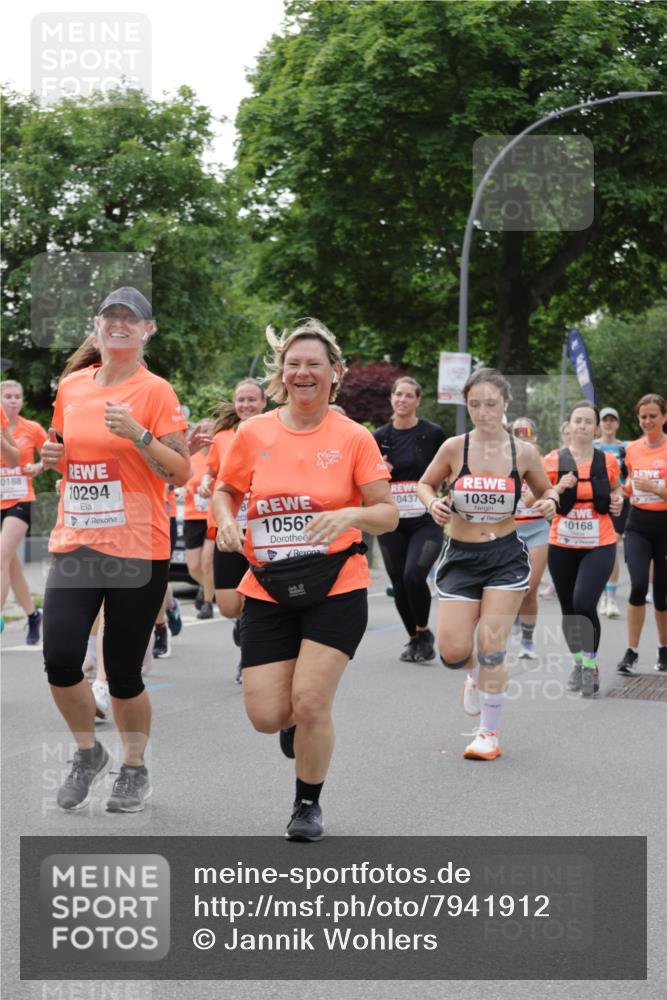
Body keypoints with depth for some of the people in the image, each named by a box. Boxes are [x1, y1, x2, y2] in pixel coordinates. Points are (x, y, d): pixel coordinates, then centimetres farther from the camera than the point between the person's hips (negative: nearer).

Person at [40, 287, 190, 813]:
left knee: (123, 672, 1)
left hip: (138, 549, -4)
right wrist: (52, 454, 3)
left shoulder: (156, 391, -5)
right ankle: (88, 753, 18)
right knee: (60, 659, -9)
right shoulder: (72, 386, 9)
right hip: (74, 544, 4)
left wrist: (138, 435, -21)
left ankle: (135, 769, 24)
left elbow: (181, 473, -8)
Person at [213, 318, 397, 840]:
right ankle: (299, 720, 37)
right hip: (268, 589, 2)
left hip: (336, 588, -2)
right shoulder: (254, 433, 1)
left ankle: (308, 804, 17)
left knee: (310, 703, -8)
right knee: (267, 714, -3)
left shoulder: (353, 437, -3)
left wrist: (351, 514, -22)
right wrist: (227, 521, -6)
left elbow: (389, 514, -2)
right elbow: (225, 490, 16)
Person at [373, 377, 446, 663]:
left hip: (426, 521, -4)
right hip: (391, 523, 4)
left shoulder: (433, 434, -3)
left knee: (414, 575, -22)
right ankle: (414, 640, 25)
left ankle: (424, 633, 0)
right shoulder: (379, 437, 6)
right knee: (399, 584, 6)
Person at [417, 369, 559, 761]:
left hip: (506, 556, -1)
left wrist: (549, 502, -10)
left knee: (491, 649, -7)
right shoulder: (454, 448, -5)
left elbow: (545, 491, 13)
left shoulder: (524, 452, -3)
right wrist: (433, 503, -11)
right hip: (461, 556, 1)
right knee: (452, 651, -5)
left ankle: (490, 733, 9)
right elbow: (425, 484, 10)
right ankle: (475, 675, 34)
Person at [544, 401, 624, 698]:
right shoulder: (554, 460, -3)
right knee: (568, 609, 10)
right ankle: (577, 662, 34)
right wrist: (559, 488, -18)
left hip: (599, 545, -1)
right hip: (562, 546, 1)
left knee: (584, 603, -19)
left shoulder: (607, 460, 1)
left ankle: (591, 667, -2)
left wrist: (618, 501, -2)